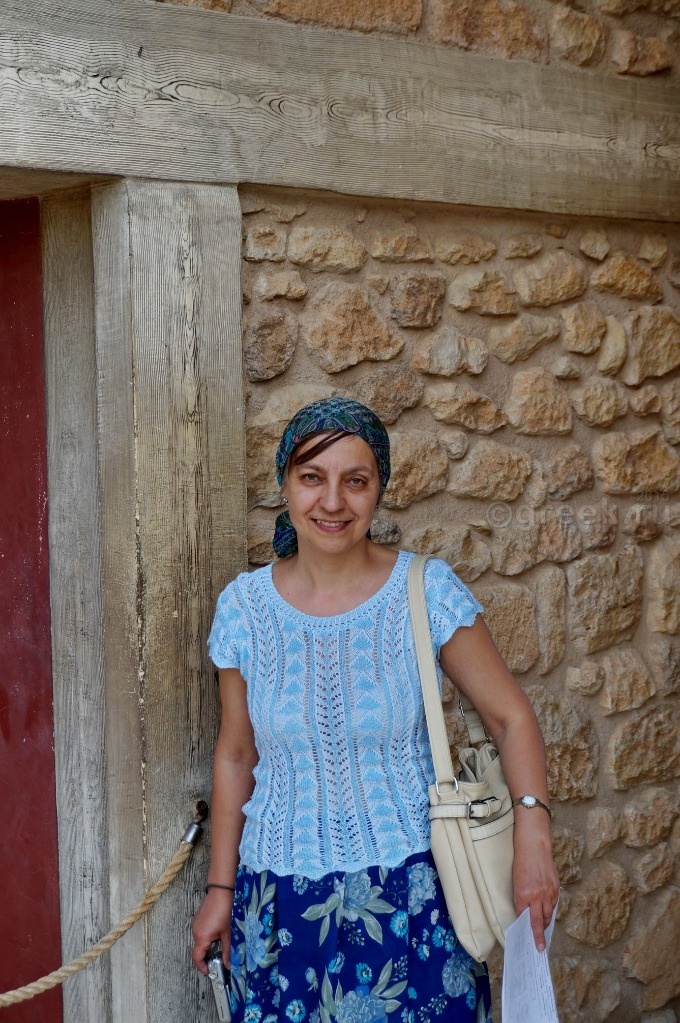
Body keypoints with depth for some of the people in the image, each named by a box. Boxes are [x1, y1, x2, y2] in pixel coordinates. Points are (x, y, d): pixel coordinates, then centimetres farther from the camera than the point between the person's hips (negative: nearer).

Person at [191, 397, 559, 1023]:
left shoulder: (426, 591, -9)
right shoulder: (244, 608, -3)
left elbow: (511, 717, -4)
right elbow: (235, 756, 7)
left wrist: (532, 835, -18)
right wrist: (220, 889, 9)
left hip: (410, 892, -1)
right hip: (282, 897, 2)